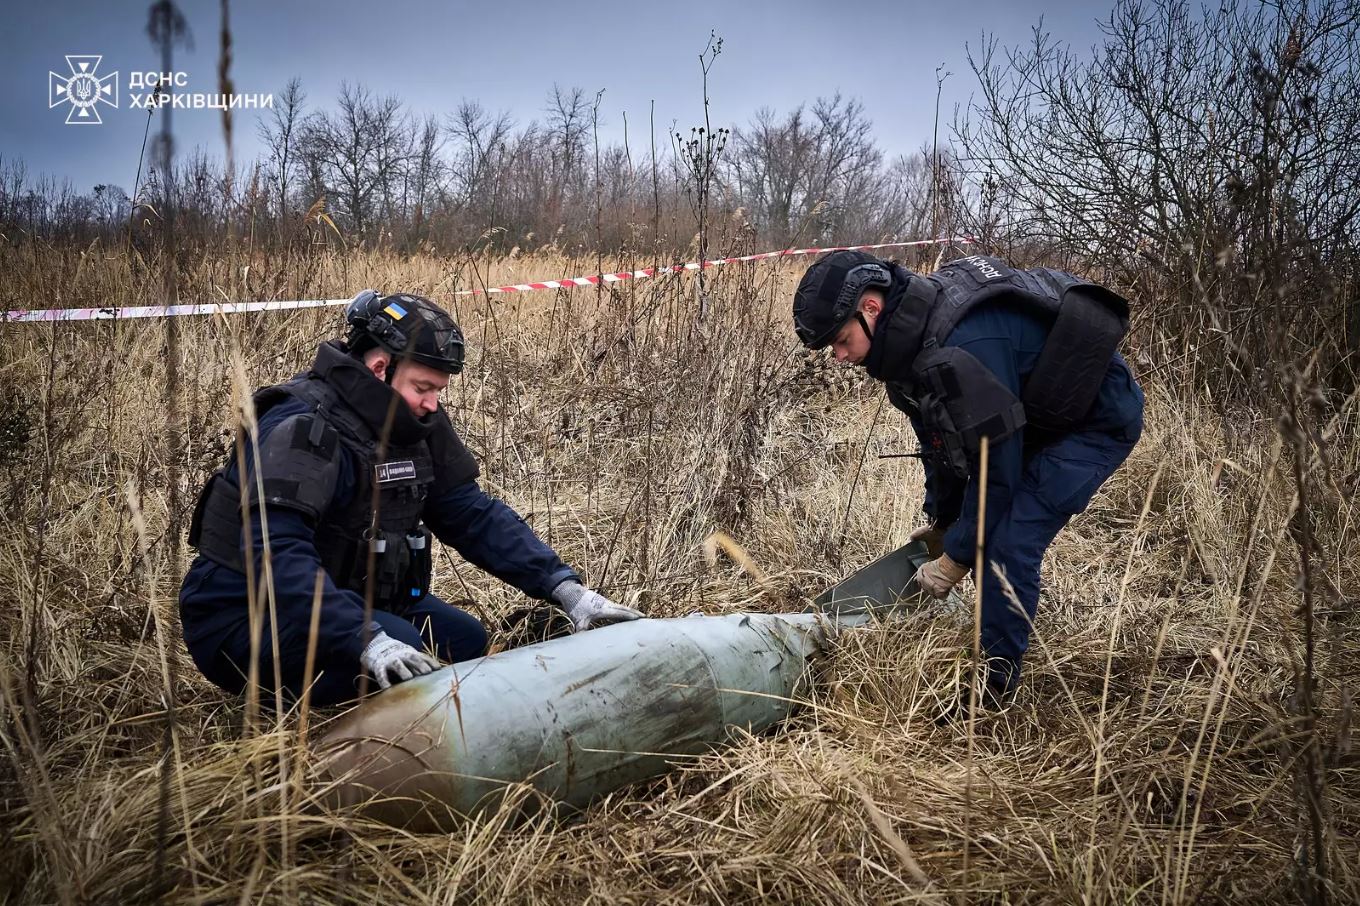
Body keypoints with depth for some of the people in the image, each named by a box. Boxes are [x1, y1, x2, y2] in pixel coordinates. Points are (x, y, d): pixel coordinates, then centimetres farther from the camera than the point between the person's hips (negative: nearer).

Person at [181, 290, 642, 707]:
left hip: (347, 599, 8)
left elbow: (475, 515, 1)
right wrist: (367, 641, -46)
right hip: (246, 617, -8)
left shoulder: (417, 425, 1)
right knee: (398, 658, -29)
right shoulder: (303, 427, -24)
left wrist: (565, 589, -11)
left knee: (465, 640, -8)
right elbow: (276, 555, -35)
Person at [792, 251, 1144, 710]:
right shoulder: (911, 329, -7)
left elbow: (996, 464, -30)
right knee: (984, 531, 10)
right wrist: (940, 520, 13)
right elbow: (938, 436, 8)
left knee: (1008, 545, -17)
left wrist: (956, 559, -19)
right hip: (1035, 414, 9)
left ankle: (995, 686, -5)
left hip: (1097, 418, -9)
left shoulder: (966, 344, -38)